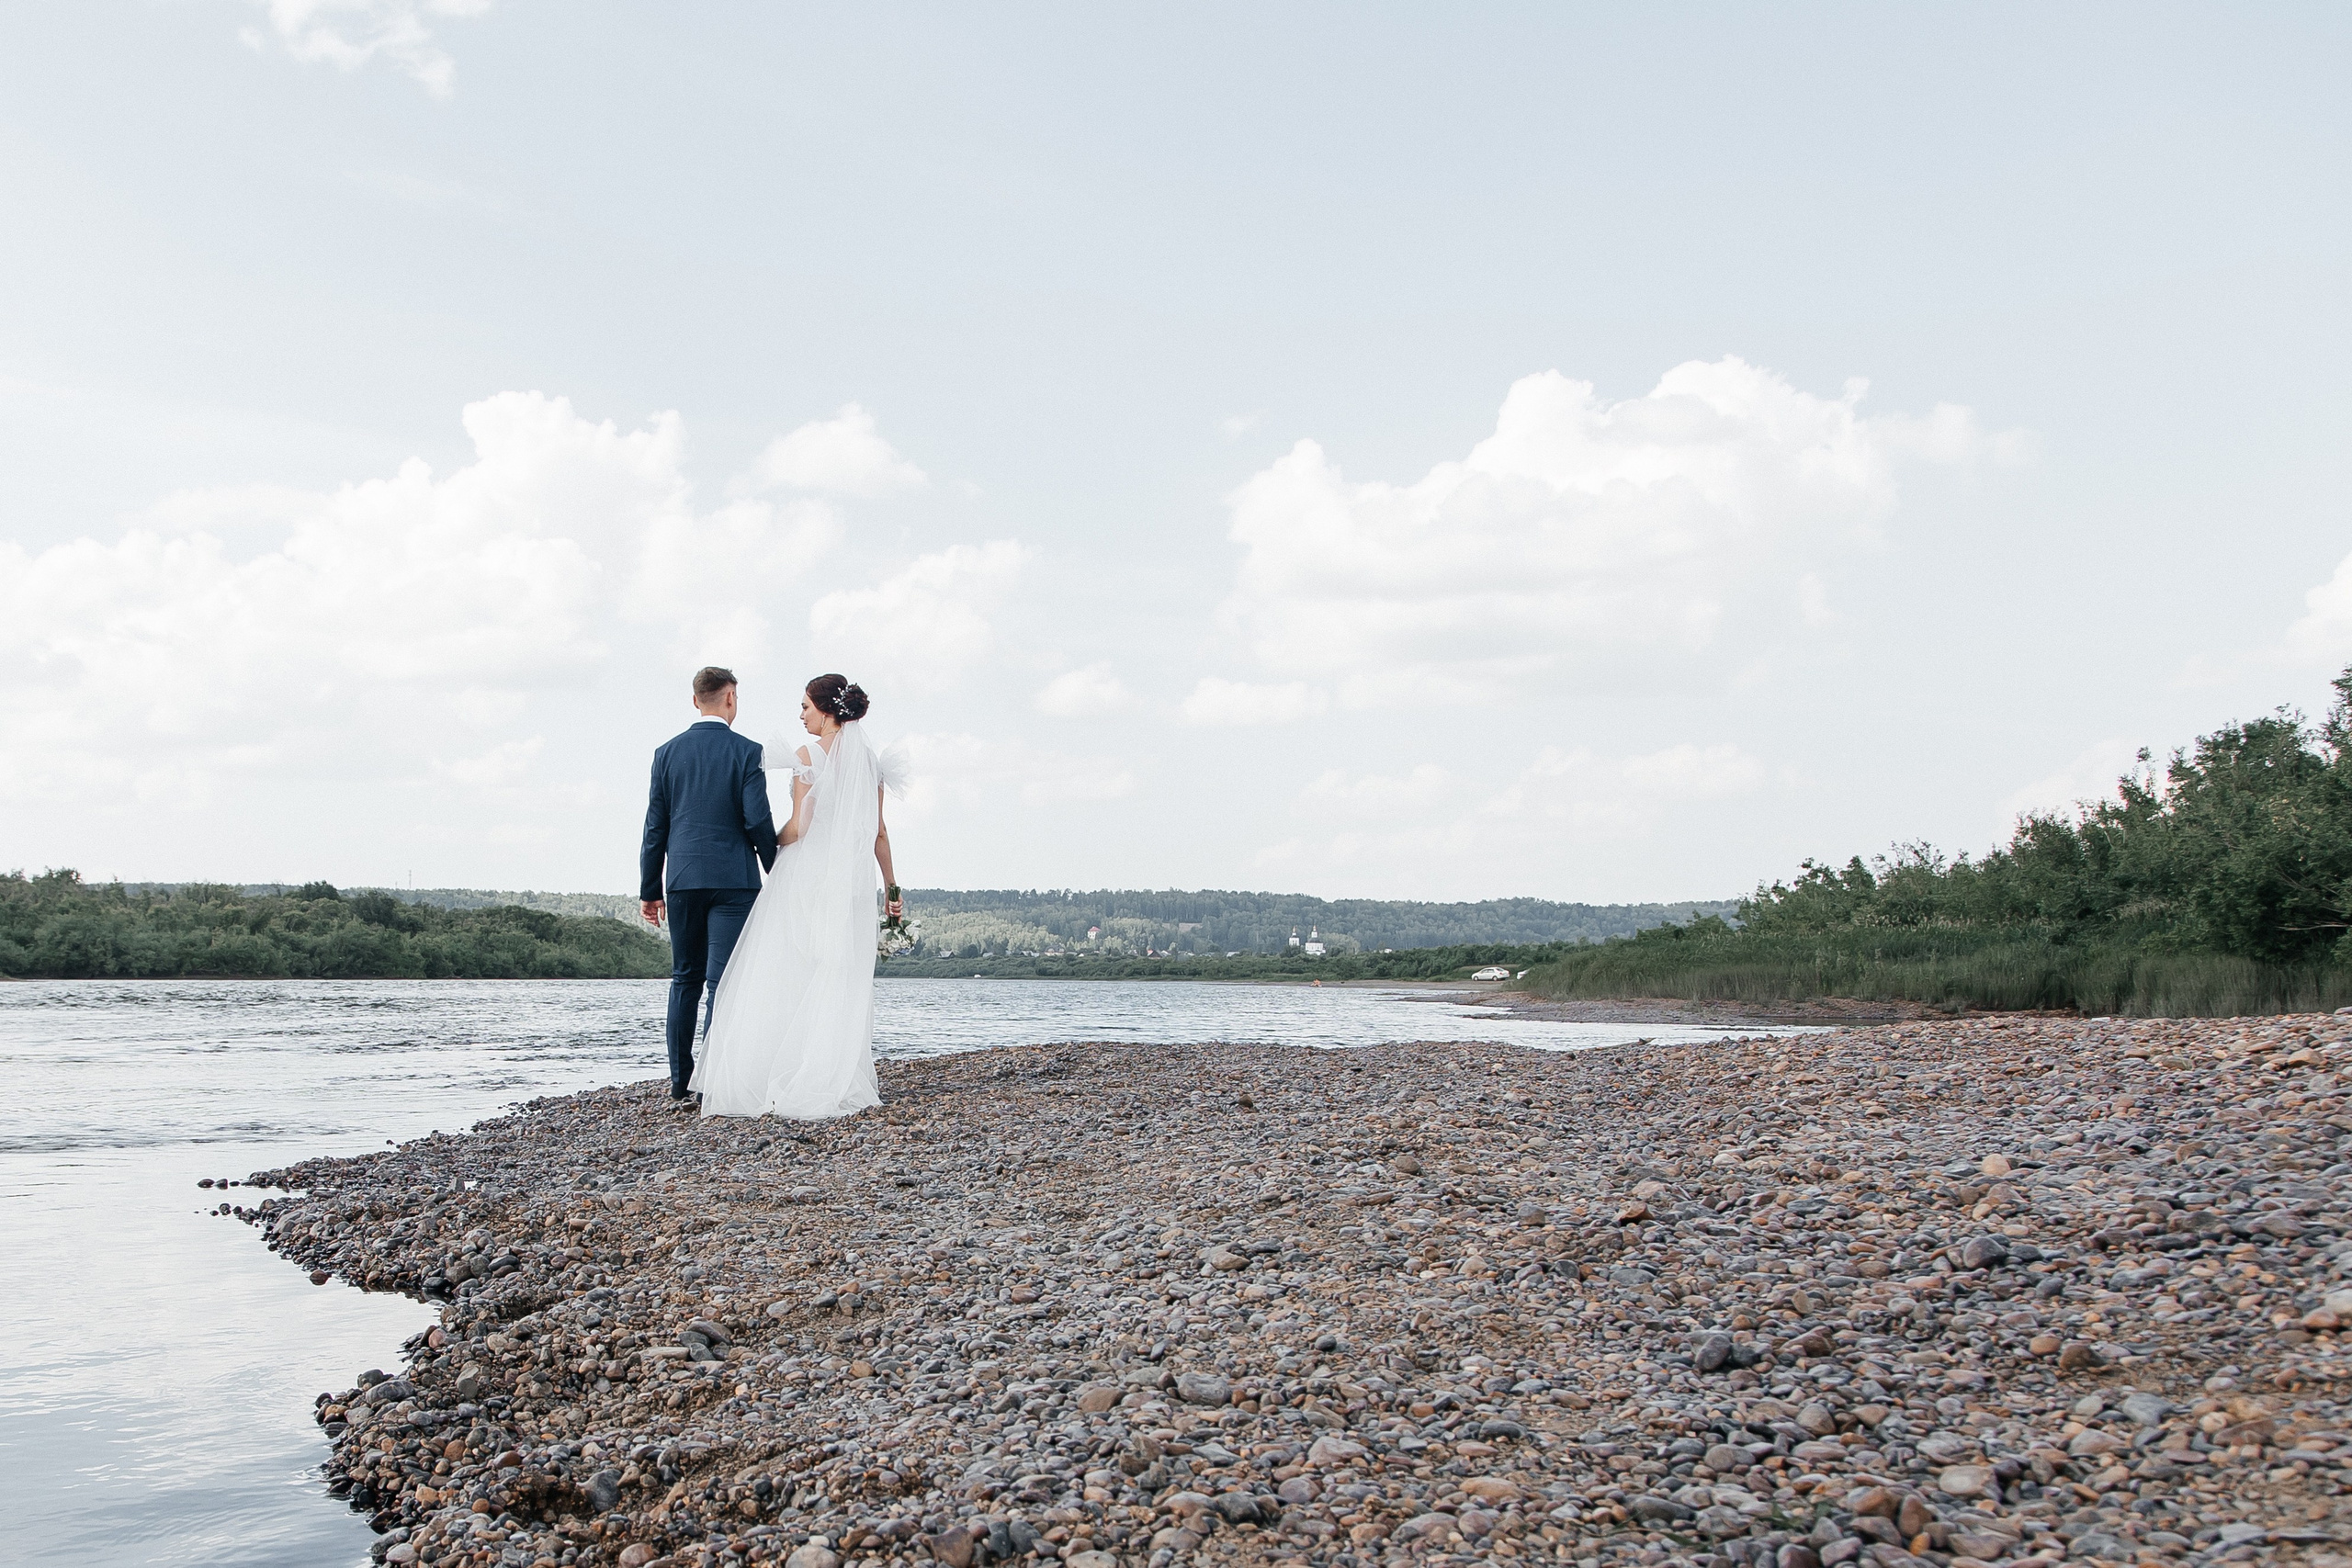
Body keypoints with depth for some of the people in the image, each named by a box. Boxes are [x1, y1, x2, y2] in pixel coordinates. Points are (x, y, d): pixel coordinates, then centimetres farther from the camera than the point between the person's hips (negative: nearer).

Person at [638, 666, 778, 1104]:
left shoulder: (667, 753, 5)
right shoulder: (747, 752, -5)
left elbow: (655, 827, 7)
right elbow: (758, 820, -10)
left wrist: (649, 889, 12)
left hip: (682, 879, 4)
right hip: (733, 879, -4)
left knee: (685, 979, 13)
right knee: (722, 981, -4)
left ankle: (680, 1080, 15)